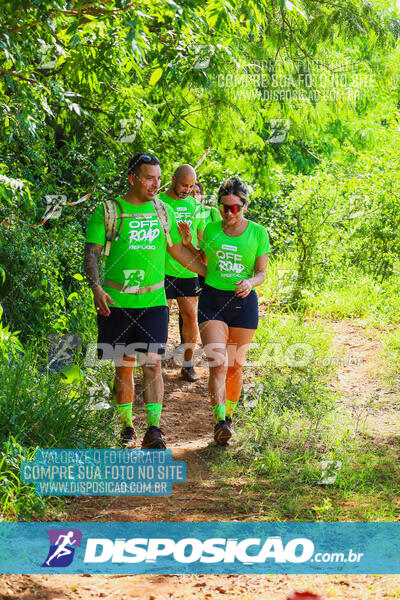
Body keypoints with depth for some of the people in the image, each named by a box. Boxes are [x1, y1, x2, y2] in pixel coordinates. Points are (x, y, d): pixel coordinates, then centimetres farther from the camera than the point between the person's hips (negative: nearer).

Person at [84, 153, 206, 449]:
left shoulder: (163, 210, 10)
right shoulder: (107, 211, -1)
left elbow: (178, 250, 20)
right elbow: (92, 252, -5)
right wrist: (96, 287, -20)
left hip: (153, 301, 2)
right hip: (116, 302, -1)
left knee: (152, 363, -9)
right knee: (124, 367, 5)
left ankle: (153, 430, -11)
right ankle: (127, 428, 17)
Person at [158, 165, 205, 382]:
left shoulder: (195, 206, 11)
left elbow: (201, 239, 18)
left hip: (188, 271, 4)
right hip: (163, 270, -4)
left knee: (190, 317, 4)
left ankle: (188, 364, 15)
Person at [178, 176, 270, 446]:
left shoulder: (258, 233, 0)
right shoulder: (211, 229, 5)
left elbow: (262, 273, 2)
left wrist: (250, 282, -19)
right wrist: (187, 243, 2)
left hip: (243, 302, 0)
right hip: (212, 300, 0)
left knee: (235, 364, 8)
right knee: (217, 362, -14)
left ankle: (229, 413, 28)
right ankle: (220, 421, -20)